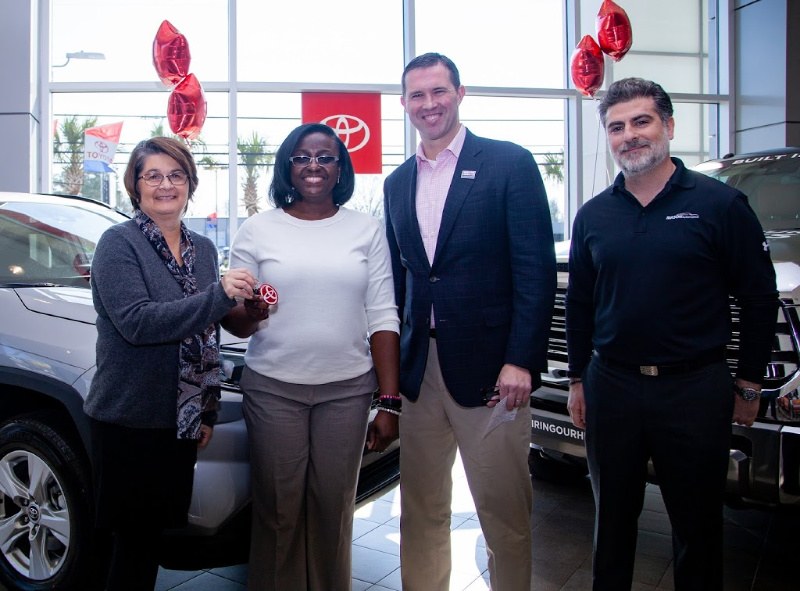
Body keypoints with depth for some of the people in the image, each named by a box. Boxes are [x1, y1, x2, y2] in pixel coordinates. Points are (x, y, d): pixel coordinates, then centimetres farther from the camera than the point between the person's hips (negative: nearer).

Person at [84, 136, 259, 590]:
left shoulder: (204, 249, 9)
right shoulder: (119, 243, -8)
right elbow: (136, 322, -21)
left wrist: (208, 412, 12)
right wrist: (218, 295, -27)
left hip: (181, 421, 5)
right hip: (129, 419, -5)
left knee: (155, 532, 16)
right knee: (127, 537, 8)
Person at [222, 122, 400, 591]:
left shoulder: (366, 230, 5)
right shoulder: (257, 230, 3)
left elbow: (383, 318, 2)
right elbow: (236, 322, 5)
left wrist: (389, 402, -4)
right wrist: (248, 315, -20)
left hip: (348, 389, 1)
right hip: (273, 389, 0)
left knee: (335, 510, 10)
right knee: (278, 511, 6)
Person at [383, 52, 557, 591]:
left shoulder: (510, 164, -2)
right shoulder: (397, 183, 14)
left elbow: (537, 270, -8)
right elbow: (398, 278, 14)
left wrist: (521, 361, -15)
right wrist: (393, 367, 9)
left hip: (489, 367, -4)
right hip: (419, 370, 5)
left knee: (504, 513, 9)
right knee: (421, 511, 15)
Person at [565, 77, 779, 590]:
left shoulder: (720, 204, -5)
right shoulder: (593, 215, 5)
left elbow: (760, 298, -1)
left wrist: (749, 384, -1)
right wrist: (578, 380, 10)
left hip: (695, 390, -3)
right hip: (611, 388, 3)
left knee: (697, 524, 13)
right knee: (613, 518, 19)